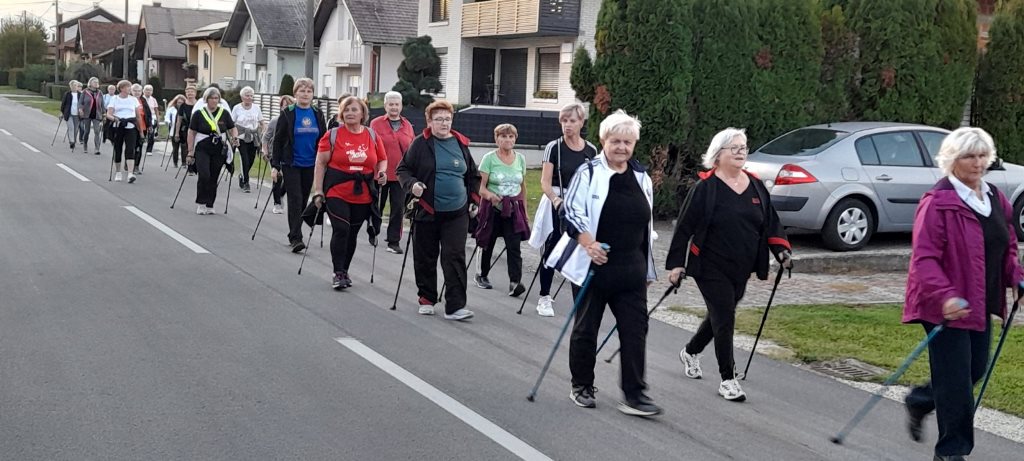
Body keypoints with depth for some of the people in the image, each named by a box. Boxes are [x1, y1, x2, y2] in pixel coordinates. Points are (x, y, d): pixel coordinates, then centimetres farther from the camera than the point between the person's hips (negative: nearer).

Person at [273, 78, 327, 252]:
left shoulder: (317, 115, 6)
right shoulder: (287, 114, -3)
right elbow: (278, 140, -3)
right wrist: (275, 164, -8)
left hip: (310, 165, 4)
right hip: (291, 164, -4)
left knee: (304, 200, 10)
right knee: (295, 200, -10)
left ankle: (293, 235, 23)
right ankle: (296, 238, -12)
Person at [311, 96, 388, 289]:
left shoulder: (372, 136, 6)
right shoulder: (333, 135, -2)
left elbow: (382, 159, 19)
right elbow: (321, 164, -1)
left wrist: (381, 172, -4)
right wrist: (318, 191, -5)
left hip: (363, 195, 3)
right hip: (337, 192, -3)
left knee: (352, 233, 11)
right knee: (341, 230, -13)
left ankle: (344, 271, 26)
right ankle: (338, 273, -5)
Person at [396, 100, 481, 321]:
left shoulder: (461, 144, 7)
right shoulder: (420, 144, -3)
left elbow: (473, 176, 18)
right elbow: (403, 169, 2)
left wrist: (474, 201, 9)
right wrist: (412, 184, -17)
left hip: (457, 213, 1)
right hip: (426, 213, -1)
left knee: (455, 259, -6)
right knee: (425, 259, 10)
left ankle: (455, 306, -8)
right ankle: (427, 300, 27)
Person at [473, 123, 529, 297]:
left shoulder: (520, 159, 6)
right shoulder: (489, 158, -5)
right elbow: (481, 187, -8)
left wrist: (524, 212, 17)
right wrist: (490, 195, -30)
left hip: (513, 209, 2)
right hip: (492, 208, -2)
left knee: (514, 246, -11)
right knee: (487, 244, 11)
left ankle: (515, 282, -17)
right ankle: (481, 276, 31)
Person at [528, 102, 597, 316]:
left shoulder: (591, 150, 5)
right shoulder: (554, 148, -5)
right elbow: (545, 182, -10)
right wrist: (555, 199, -26)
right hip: (556, 205, -3)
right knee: (551, 251, 0)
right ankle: (544, 298, 8)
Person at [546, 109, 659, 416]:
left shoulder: (642, 178, 12)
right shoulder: (589, 173, -6)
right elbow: (572, 212, -14)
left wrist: (647, 269, 20)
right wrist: (589, 244, -28)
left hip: (630, 271, 5)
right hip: (592, 265, -4)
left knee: (635, 328, -2)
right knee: (586, 328, 7)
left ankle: (634, 394, 0)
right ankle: (582, 387, 22)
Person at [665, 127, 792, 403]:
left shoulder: (755, 186, 7)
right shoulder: (706, 187, -9)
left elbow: (770, 223, 13)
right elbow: (685, 227, -9)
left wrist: (782, 251, -1)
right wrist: (676, 264, -12)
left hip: (741, 269, 6)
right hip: (711, 267, -6)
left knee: (720, 316, 18)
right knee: (724, 319, -8)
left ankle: (690, 352, 44)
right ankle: (727, 380, 1)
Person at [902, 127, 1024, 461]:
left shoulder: (996, 199, 10)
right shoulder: (937, 202, -16)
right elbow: (924, 257, -21)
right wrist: (944, 296, -33)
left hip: (980, 304, 8)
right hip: (946, 307, -8)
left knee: (975, 370, 17)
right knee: (956, 380, -2)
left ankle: (919, 402, 41)